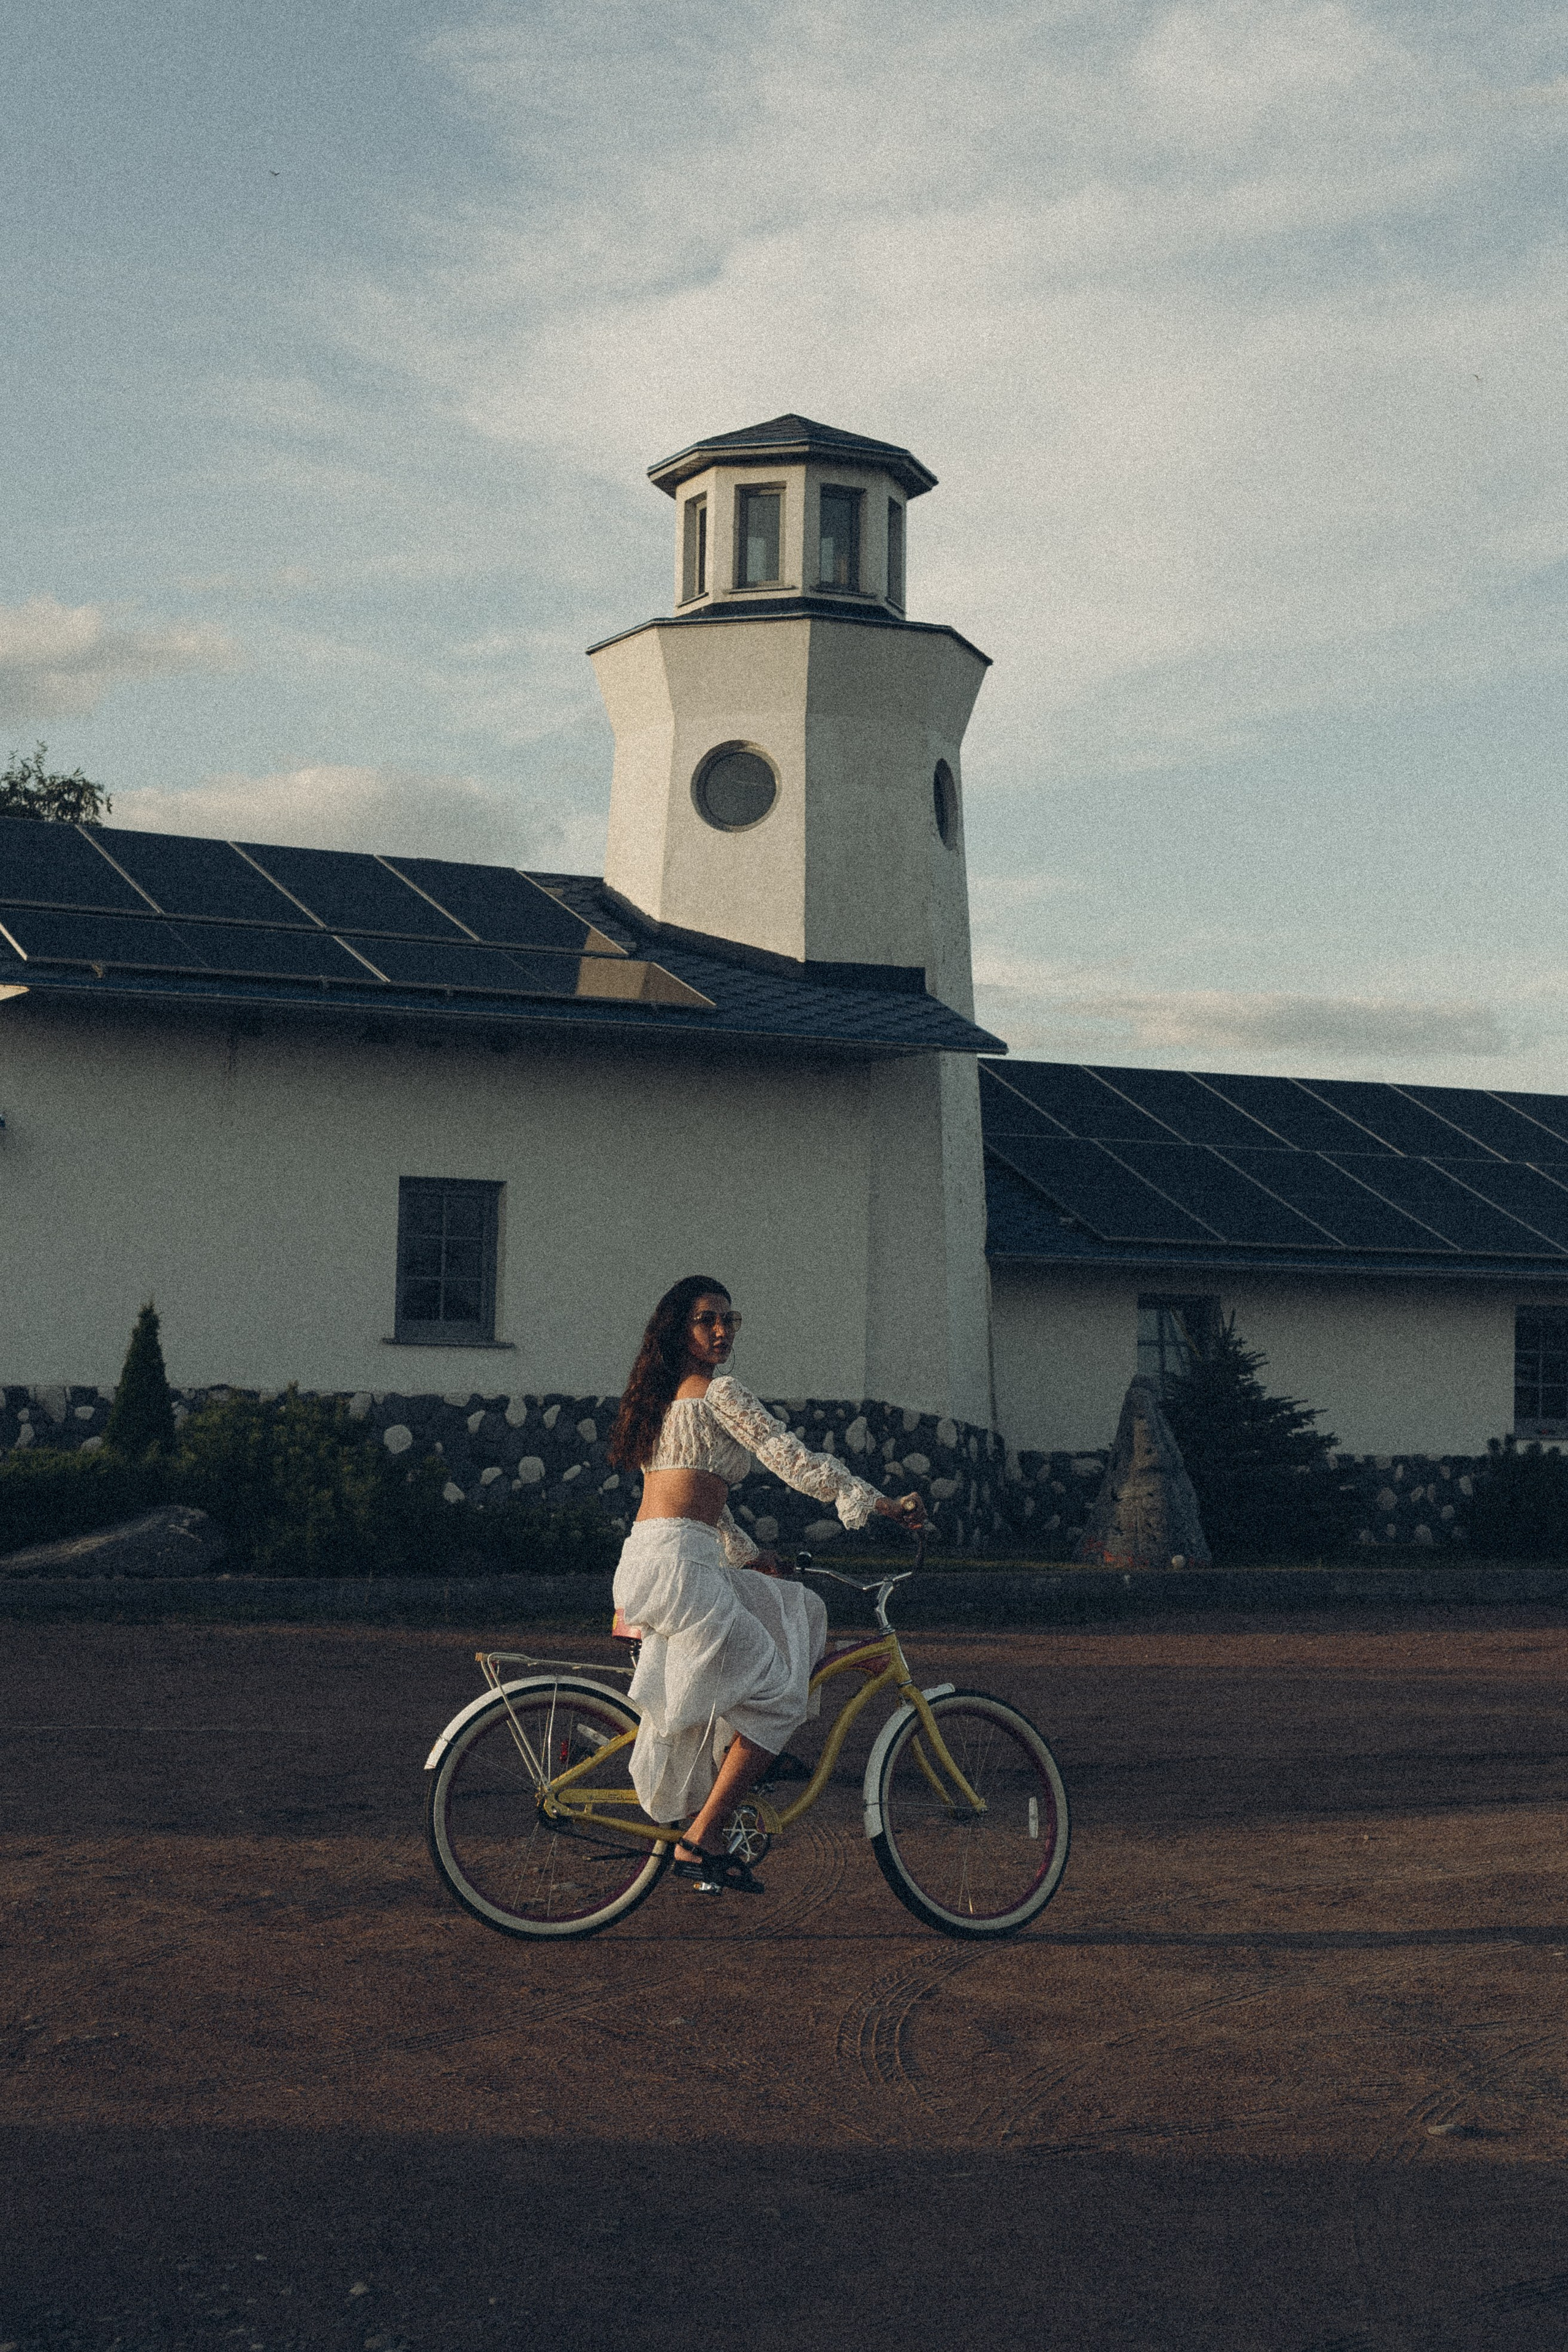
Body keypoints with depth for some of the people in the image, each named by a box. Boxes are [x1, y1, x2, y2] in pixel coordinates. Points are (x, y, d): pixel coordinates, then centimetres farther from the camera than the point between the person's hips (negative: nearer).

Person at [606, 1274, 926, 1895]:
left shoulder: (666, 1395, 22)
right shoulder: (718, 1391, -6)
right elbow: (792, 1459, -10)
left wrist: (750, 1555, 23)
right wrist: (882, 1503, -7)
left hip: (648, 1559, 9)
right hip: (676, 1563, -9)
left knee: (799, 1615, 19)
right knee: (776, 1693, -4)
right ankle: (699, 1842, -6)